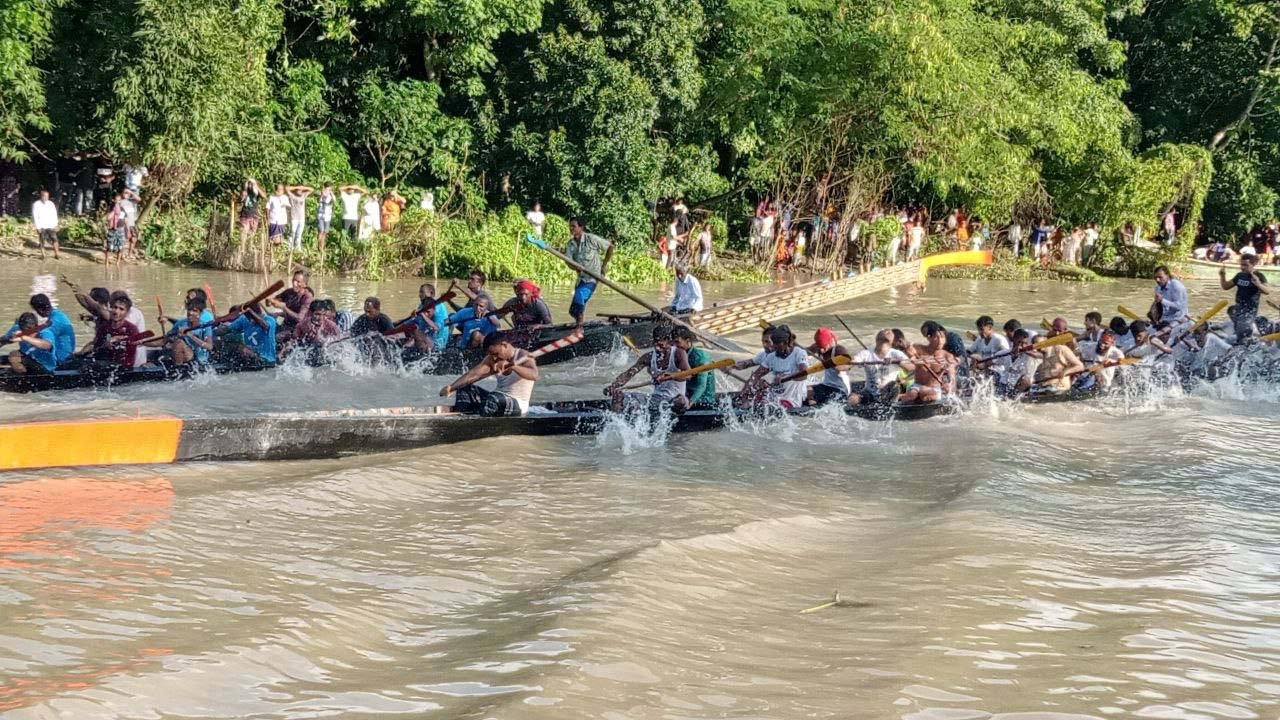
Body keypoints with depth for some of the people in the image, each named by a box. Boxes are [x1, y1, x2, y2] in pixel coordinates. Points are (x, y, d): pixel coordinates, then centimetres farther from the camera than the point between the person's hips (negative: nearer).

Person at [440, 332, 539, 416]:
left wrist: (511, 365, -49)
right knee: (465, 388, -5)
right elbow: (474, 374, -9)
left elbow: (534, 375, -32)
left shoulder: (523, 357, -10)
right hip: (497, 400, 7)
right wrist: (451, 387, -26)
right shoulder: (491, 359, 7)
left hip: (518, 404, -7)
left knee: (495, 397, -36)